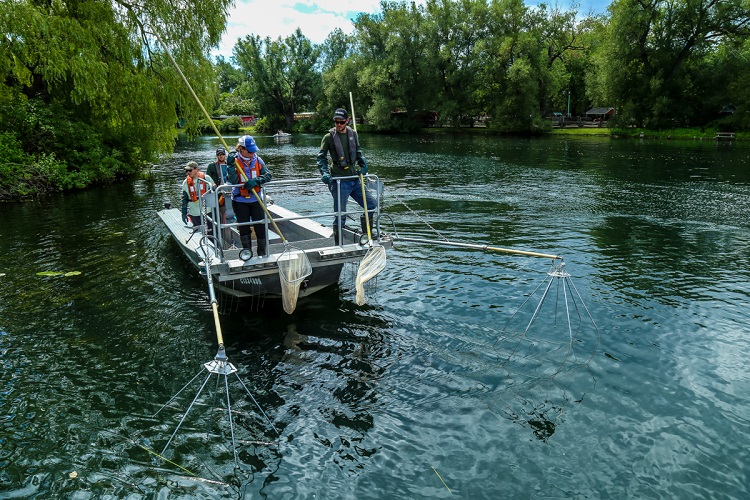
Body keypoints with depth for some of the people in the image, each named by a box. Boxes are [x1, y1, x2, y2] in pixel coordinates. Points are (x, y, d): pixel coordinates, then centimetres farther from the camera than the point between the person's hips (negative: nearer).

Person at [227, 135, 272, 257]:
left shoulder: (257, 160, -3)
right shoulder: (234, 161, -8)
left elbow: (268, 175, -7)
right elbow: (233, 181, -19)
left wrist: (256, 181, -23)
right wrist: (231, 165, -31)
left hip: (256, 200, 1)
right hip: (240, 201, -1)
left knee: (260, 226, 2)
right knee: (244, 228, 9)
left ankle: (262, 253, 15)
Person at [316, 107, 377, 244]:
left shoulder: (353, 134, 9)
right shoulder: (329, 137, -4)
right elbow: (321, 157, -1)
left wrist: (363, 165, 8)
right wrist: (324, 172, -15)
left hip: (354, 179, 5)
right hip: (340, 181, -5)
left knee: (373, 204, 6)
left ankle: (367, 231, 26)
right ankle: (338, 245, 11)